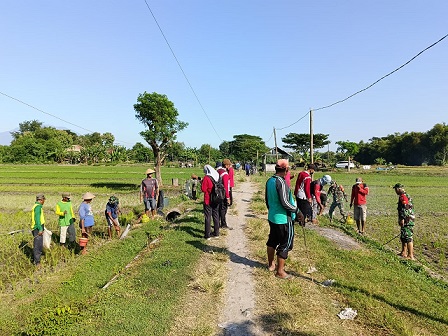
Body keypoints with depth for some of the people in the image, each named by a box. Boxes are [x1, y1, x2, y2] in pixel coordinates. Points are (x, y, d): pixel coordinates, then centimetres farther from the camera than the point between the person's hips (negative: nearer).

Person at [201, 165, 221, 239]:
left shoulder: (206, 178, -17)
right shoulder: (217, 176, 2)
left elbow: (203, 189, -15)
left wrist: (202, 183, 1)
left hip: (208, 200, -6)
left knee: (208, 217, 2)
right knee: (216, 216, 16)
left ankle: (207, 235, 5)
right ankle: (216, 233, 25)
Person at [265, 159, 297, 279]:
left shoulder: (269, 181, 4)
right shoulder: (281, 182, -22)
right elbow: (284, 202, -23)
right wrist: (296, 209, -10)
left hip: (272, 217, 9)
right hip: (283, 218, -9)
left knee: (272, 241, 20)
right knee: (285, 244, 3)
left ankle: (271, 264, 36)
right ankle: (280, 271, 12)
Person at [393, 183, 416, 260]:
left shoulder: (403, 196, -15)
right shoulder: (406, 195, 19)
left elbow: (405, 209, -23)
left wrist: (402, 219, -23)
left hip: (407, 221, -11)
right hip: (408, 221, 11)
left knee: (408, 238, -8)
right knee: (403, 237, 18)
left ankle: (411, 256, -5)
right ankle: (404, 253, 28)